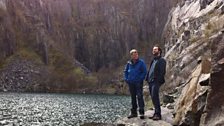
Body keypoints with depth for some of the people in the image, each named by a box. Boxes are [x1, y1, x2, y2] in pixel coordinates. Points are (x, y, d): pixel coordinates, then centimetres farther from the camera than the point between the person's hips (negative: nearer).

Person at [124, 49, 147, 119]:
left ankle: (141, 112, -11)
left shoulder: (141, 62, -4)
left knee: (139, 96, -12)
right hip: (131, 83, 4)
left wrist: (140, 79, -12)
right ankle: (134, 112, 18)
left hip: (138, 82, -4)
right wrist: (126, 79, 7)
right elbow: (126, 71, 18)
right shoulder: (129, 63, 6)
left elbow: (144, 72, -4)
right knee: (133, 97, 10)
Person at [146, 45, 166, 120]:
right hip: (151, 82, 9)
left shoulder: (161, 60, -5)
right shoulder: (153, 60, 22)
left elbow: (162, 72, -13)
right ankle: (156, 113, 15)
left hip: (156, 82, -9)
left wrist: (158, 80, -20)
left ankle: (158, 114, -10)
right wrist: (148, 79, 11)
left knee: (155, 97, -13)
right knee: (153, 98, 9)